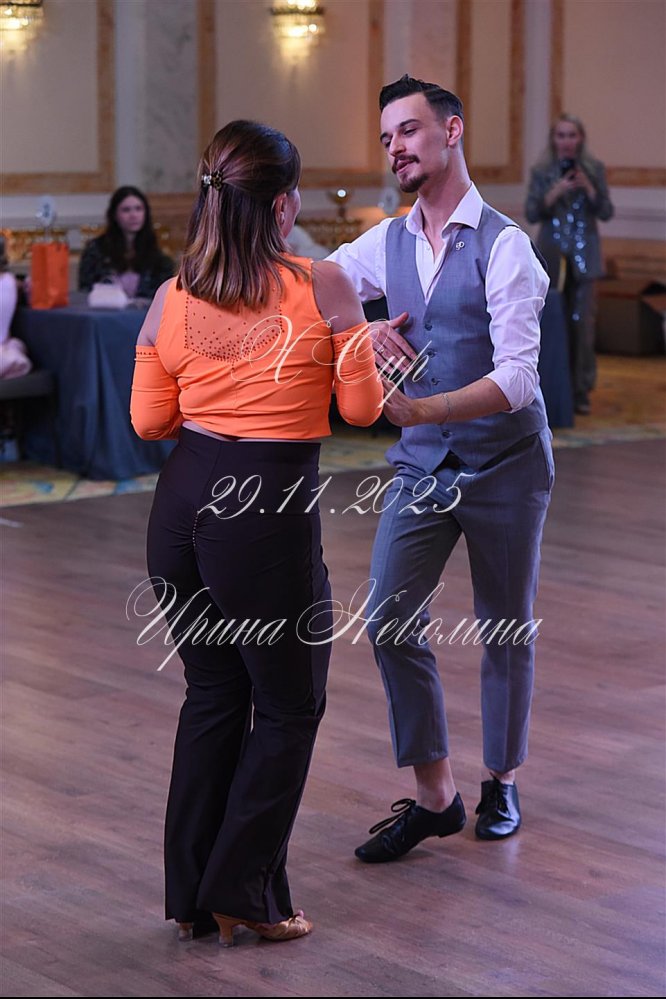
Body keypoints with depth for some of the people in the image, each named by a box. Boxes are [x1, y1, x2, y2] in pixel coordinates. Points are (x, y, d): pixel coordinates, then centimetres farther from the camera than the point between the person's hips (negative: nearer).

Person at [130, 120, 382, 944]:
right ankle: (244, 893, 13)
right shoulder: (323, 288, -10)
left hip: (184, 500, 5)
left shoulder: (172, 298, 1)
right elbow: (361, 408, -3)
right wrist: (359, 350, 17)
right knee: (288, 707, 12)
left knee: (211, 696, 18)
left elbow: (149, 421, 6)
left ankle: (191, 895, 24)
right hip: (269, 510, -5)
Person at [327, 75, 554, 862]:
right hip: (421, 464, 4)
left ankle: (501, 783, 29)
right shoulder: (386, 244, 2)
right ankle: (432, 795, 5)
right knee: (389, 619, -7)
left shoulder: (503, 247, -16)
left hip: (503, 463, -4)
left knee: (505, 630, 9)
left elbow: (516, 378, -23)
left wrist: (417, 409, -35)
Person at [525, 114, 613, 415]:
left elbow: (606, 213, -1)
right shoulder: (542, 171, 2)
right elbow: (531, 214, -4)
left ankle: (580, 391, 6)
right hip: (551, 255, 0)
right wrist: (556, 192, -17)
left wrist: (588, 187, -15)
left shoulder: (594, 169, 3)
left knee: (581, 323, -1)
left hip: (583, 256, 0)